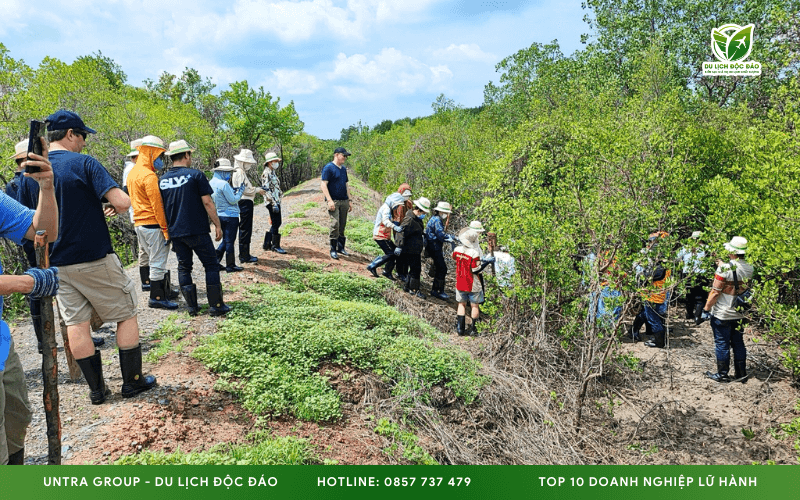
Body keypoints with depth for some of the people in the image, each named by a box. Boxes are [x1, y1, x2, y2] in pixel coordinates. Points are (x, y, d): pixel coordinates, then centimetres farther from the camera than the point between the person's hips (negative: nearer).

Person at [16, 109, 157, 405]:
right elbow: (123, 201, -22)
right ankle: (133, 381, 15)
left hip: (57, 264, 6)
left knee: (75, 323, 11)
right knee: (126, 315, 9)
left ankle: (96, 389, 17)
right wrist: (111, 207, 0)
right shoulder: (84, 163, -11)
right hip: (95, 260, -5)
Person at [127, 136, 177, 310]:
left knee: (155, 260, 16)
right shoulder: (149, 176, -16)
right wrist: (166, 230, -17)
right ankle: (157, 298, 3)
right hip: (153, 224, -10)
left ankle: (165, 289, 24)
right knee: (158, 262, -2)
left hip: (138, 223, 10)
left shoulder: (132, 173, 15)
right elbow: (157, 205, -19)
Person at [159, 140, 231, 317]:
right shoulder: (195, 175, -8)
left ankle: (192, 307, 13)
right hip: (197, 231, -5)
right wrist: (217, 225, -3)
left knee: (184, 267, 12)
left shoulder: (162, 180, 8)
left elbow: (161, 207, 13)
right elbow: (207, 202, -10)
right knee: (211, 265, 4)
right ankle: (216, 306, 4)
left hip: (175, 232, 5)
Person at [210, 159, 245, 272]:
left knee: (225, 240, 21)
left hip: (220, 215, 8)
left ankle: (214, 259, 13)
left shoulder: (212, 183, 7)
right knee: (229, 241, 1)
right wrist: (240, 191, -3)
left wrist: (232, 190, 10)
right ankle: (230, 266, 10)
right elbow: (233, 200, -17)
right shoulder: (224, 184, -20)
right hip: (230, 216, -8)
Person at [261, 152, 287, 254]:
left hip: (276, 201, 10)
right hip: (272, 202, -10)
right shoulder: (266, 173, -13)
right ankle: (275, 245, 4)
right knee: (276, 224, -5)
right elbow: (266, 190, -20)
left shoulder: (272, 173, 18)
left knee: (276, 223, 13)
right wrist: (274, 204, -24)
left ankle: (267, 244, 21)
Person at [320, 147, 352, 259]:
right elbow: (324, 185, -12)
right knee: (335, 224, -12)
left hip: (344, 201, 7)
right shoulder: (328, 168, -7)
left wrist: (350, 200, 18)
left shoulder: (344, 168, 16)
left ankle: (341, 247, 19)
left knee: (342, 225, 9)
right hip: (334, 201, -7)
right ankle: (333, 249, -4)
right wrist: (329, 201, -19)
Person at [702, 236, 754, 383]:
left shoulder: (725, 268, -21)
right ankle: (741, 374, 24)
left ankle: (722, 374, 14)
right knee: (738, 343, 17)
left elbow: (715, 291, -19)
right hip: (740, 313, 6)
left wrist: (706, 308, -9)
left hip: (722, 314, -6)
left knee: (722, 344, 5)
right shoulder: (750, 268, -2)